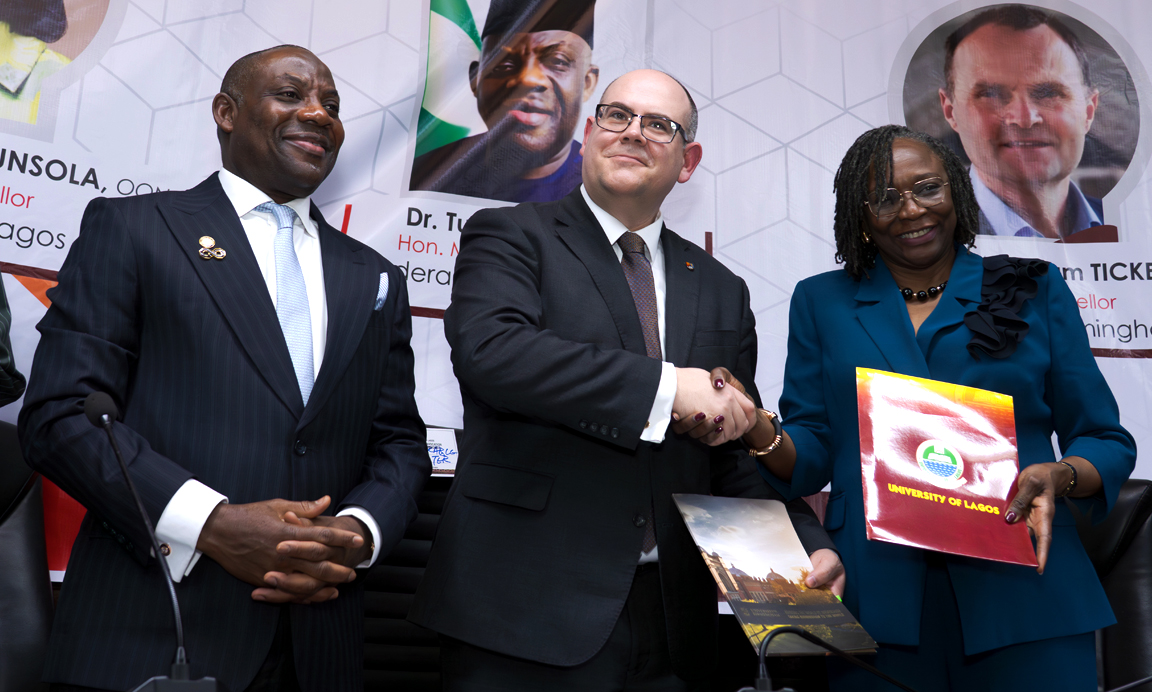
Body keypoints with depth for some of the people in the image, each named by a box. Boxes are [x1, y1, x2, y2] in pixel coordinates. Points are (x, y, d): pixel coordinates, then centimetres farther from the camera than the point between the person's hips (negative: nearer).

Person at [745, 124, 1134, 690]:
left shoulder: (1035, 289, 6)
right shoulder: (821, 302, 8)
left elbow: (1107, 442, 7)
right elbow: (811, 456, 5)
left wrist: (1059, 476, -15)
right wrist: (760, 435, -17)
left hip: (1026, 597, 0)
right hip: (876, 605, 0)